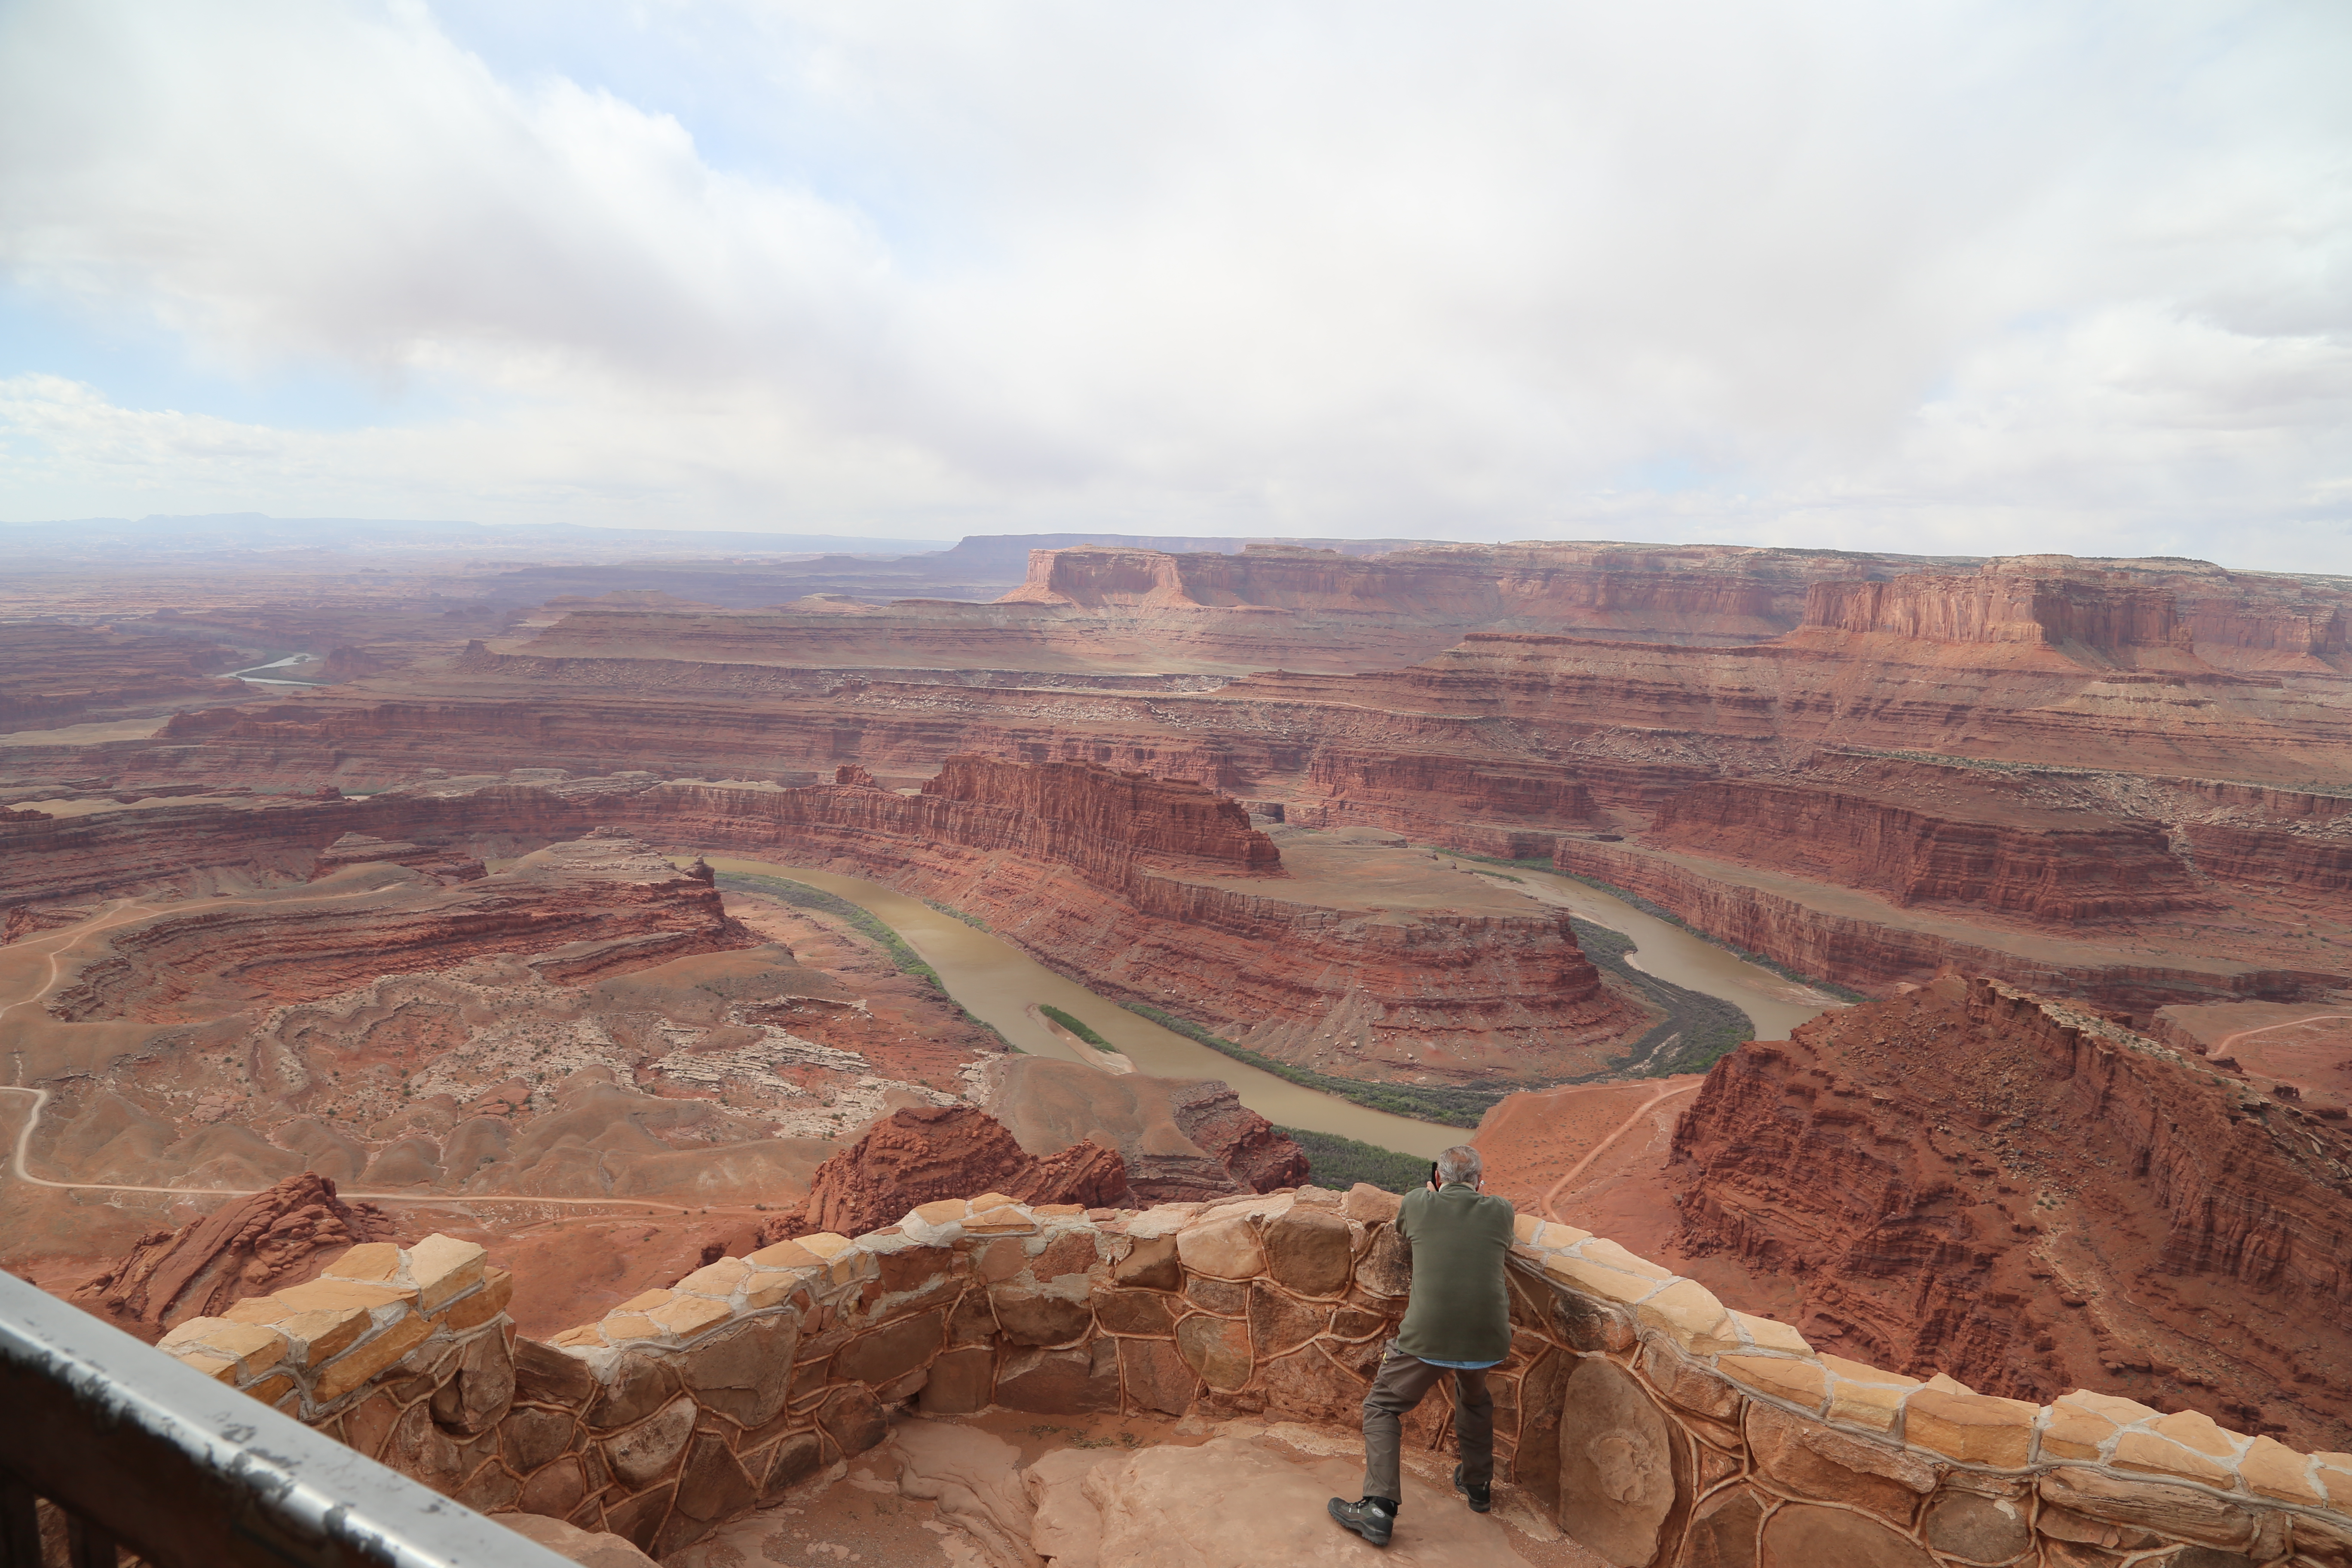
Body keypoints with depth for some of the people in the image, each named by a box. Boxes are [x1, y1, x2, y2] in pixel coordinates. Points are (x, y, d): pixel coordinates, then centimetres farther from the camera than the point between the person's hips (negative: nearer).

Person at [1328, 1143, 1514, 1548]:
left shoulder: (1416, 1204, 1)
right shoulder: (1501, 1211, 3)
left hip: (1429, 1336, -3)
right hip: (1487, 1339, 4)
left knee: (1382, 1407, 13)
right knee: (1474, 1398, 34)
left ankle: (1379, 1508, 2)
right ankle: (1478, 1484, 45)